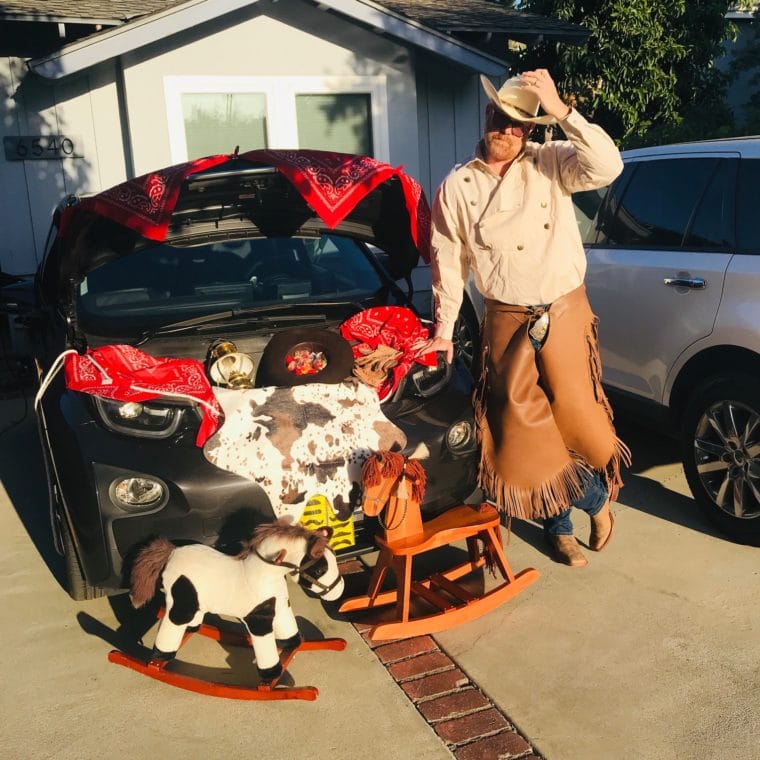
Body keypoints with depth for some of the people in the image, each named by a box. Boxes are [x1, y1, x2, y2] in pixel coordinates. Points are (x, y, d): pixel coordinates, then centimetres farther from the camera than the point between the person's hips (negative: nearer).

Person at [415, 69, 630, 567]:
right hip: (506, 321, 2)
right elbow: (448, 262, 7)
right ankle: (559, 525, 26)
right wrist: (444, 331, 10)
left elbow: (607, 167, -21)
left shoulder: (551, 163, -2)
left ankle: (599, 495, 34)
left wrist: (562, 110, -27)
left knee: (577, 414, 2)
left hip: (564, 314, -1)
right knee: (525, 426, 7)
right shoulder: (457, 186, 2)